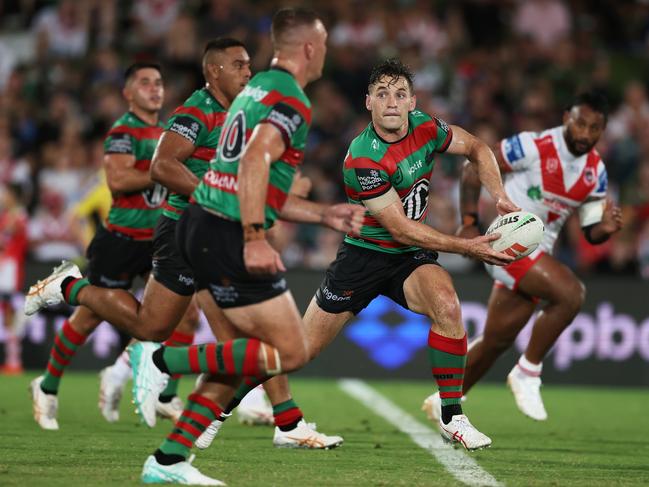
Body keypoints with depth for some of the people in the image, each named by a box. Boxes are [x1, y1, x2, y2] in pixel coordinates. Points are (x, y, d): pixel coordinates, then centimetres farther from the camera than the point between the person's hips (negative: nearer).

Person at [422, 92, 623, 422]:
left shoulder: (595, 171, 5)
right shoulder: (534, 147, -15)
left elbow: (590, 233, 10)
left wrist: (605, 227, -13)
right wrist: (469, 221, -13)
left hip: (537, 256, 8)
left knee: (497, 341, 13)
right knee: (570, 293, -26)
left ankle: (444, 401, 30)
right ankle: (528, 373, -13)